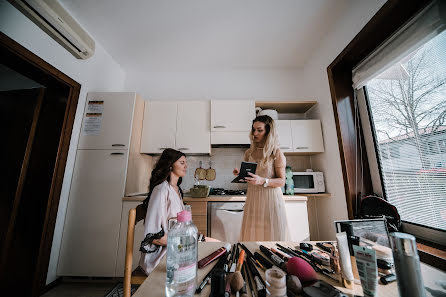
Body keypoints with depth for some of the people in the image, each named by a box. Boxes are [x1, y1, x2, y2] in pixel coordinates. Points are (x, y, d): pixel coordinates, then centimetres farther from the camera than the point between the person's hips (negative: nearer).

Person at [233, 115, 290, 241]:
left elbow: (281, 181, -6)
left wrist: (262, 181, -22)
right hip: (252, 198, 4)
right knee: (251, 234, 10)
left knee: (272, 234, 6)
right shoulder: (249, 153, 7)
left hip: (271, 198, -3)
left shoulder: (276, 153, -5)